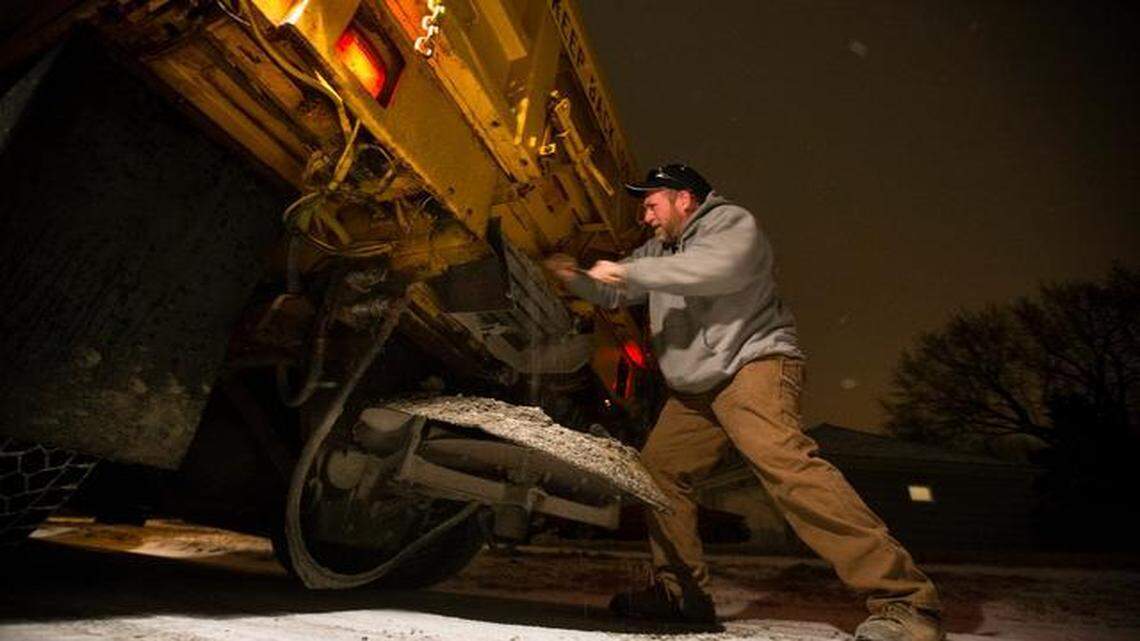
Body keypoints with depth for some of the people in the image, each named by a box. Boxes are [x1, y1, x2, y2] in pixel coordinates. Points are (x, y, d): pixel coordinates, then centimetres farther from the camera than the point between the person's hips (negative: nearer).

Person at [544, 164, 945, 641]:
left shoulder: (732, 223, -2)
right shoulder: (658, 252, 23)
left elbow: (713, 269, -24)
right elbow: (614, 293, 27)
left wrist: (627, 271, -18)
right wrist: (576, 278, 8)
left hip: (752, 364, -8)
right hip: (693, 389, 8)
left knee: (785, 464, -27)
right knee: (656, 470, 3)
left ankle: (902, 599, -21)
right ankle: (680, 593, 16)